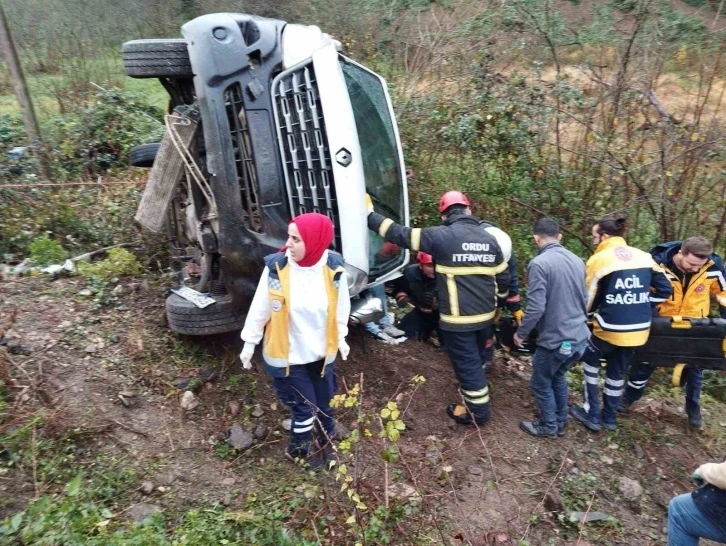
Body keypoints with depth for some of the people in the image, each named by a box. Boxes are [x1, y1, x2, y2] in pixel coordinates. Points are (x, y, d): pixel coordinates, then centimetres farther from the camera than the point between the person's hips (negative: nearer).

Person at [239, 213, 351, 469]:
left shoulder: (333, 268, -17)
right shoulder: (276, 267, -22)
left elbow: (341, 307, 1)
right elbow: (260, 308, -8)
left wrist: (341, 337, 11)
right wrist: (249, 343, 1)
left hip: (321, 351, 2)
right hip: (286, 354, -2)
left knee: (324, 402, 20)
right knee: (304, 407, 10)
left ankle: (327, 440, 52)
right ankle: (297, 449, 41)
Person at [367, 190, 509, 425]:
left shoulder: (441, 236, -14)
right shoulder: (490, 239, 5)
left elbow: (401, 235, -11)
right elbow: (503, 278, 11)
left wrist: (370, 215, 0)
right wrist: (493, 301, 29)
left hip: (458, 318, -7)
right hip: (485, 315, 7)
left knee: (466, 363, 8)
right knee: (476, 359, 25)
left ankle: (478, 411, 21)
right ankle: (473, 394, 46)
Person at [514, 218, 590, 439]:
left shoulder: (539, 263, -19)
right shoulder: (577, 261, 4)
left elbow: (536, 308, -22)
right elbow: (584, 299, 15)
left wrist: (521, 333, -7)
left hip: (555, 339, -7)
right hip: (579, 336, 7)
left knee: (541, 383, 15)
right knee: (558, 377, 26)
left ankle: (548, 426, 31)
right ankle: (560, 422, 39)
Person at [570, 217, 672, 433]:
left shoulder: (598, 259, -9)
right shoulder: (644, 256, 6)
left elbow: (589, 299, -7)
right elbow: (664, 289, 9)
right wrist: (640, 306, 18)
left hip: (610, 327, -5)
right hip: (639, 330, 5)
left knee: (590, 359, 22)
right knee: (617, 372, 23)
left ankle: (591, 414, 20)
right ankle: (609, 417, 37)